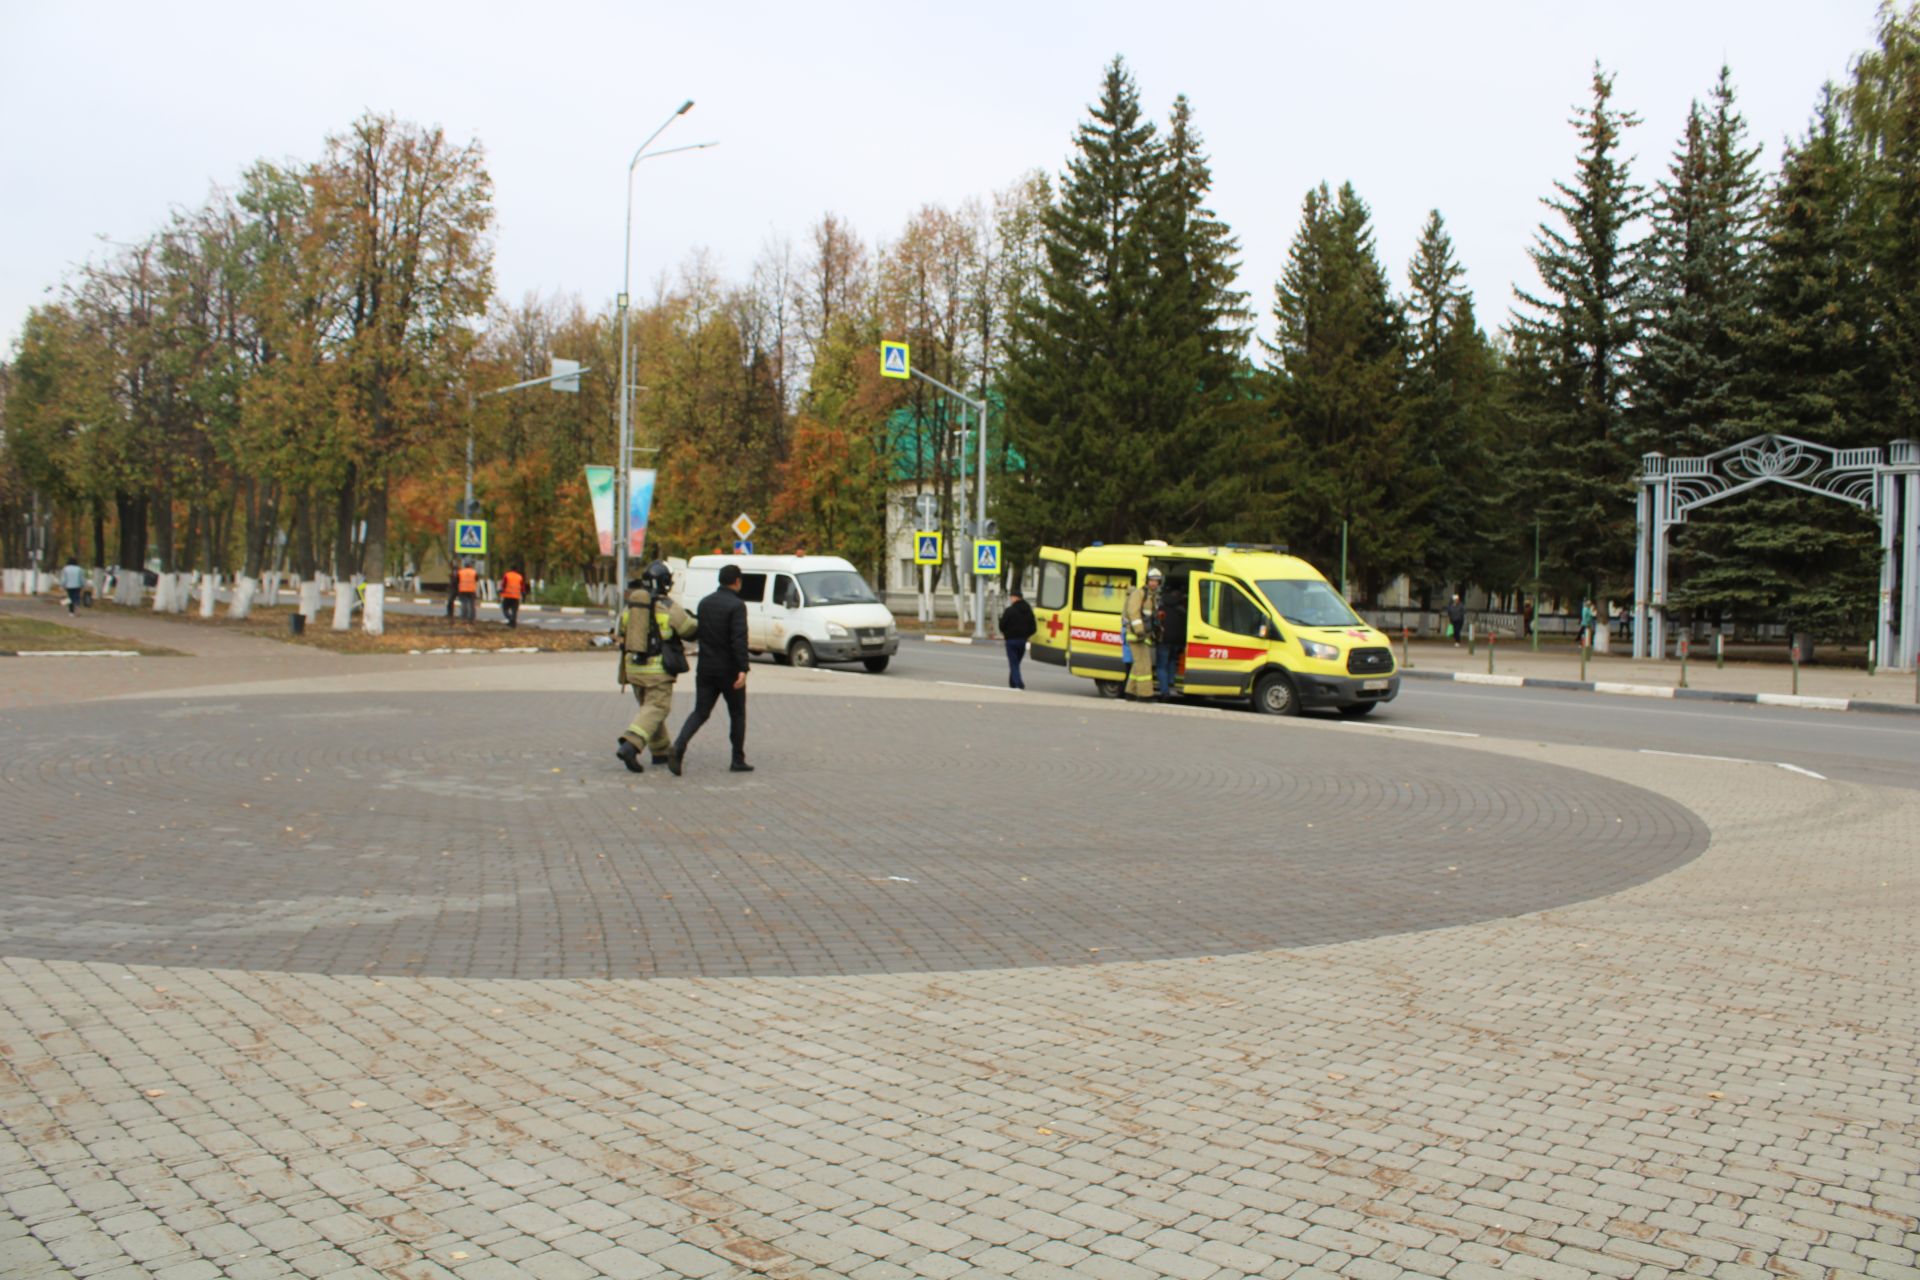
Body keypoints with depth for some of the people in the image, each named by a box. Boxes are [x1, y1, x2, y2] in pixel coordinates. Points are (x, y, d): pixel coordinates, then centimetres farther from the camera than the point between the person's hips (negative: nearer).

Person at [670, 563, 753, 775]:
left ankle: (678, 747, -17)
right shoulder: (736, 605, -13)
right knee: (737, 714, 10)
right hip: (729, 670, -5)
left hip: (706, 668, 5)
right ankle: (738, 760, 13)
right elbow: (739, 639, -22)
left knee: (700, 712, 6)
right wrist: (743, 669, -25)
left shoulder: (705, 603, 9)